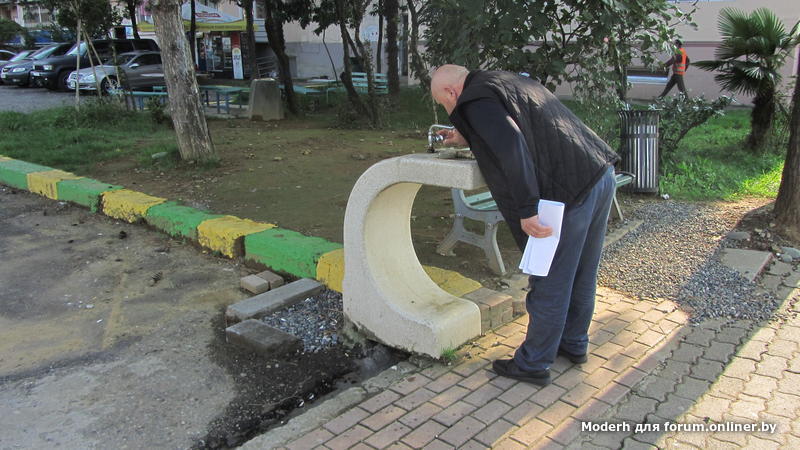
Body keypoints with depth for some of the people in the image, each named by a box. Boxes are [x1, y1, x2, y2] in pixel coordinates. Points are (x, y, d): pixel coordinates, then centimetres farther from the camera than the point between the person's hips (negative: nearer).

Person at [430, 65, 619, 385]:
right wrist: (468, 140, 39)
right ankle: (574, 343, 39)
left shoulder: (475, 101, -8)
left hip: (570, 191, -10)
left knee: (549, 284, 4)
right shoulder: (508, 81, 21)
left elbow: (511, 146, -24)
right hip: (601, 174, 10)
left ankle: (533, 364, 20)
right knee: (582, 274, 22)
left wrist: (527, 210, -23)